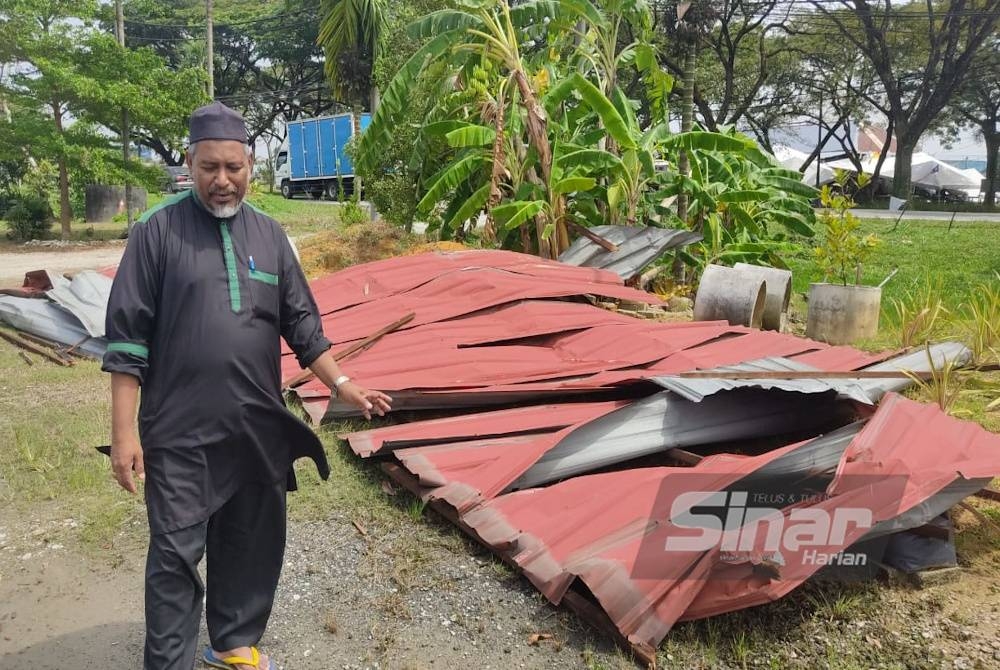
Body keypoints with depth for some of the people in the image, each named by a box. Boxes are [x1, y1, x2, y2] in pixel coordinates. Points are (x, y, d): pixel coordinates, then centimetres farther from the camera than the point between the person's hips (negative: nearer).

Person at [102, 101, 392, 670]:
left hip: (260, 427, 4)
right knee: (176, 557, 3)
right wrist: (124, 431, -9)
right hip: (180, 432, -4)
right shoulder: (159, 229, -5)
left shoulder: (269, 234, 7)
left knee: (253, 547, 15)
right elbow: (127, 337, -6)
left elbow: (302, 324, 11)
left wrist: (342, 384, 3)